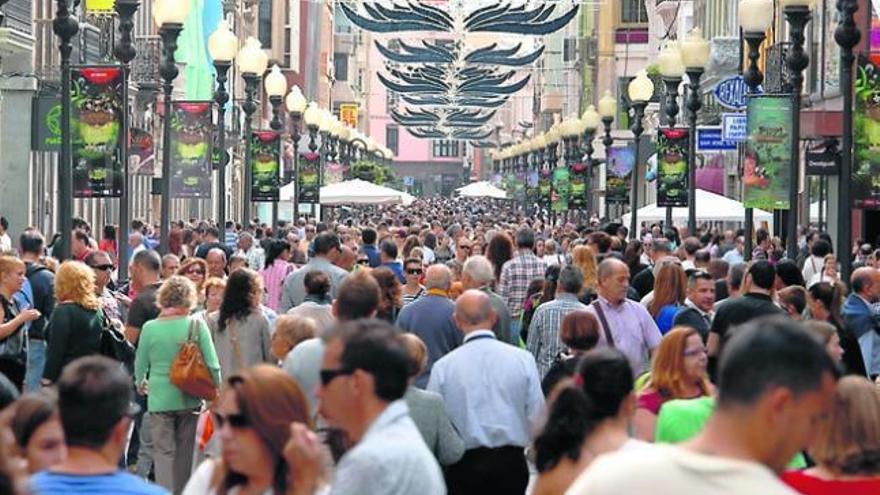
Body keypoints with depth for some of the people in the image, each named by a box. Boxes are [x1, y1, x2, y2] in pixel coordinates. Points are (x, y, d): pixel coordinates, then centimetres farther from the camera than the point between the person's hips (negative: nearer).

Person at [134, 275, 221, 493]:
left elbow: (140, 363, 6)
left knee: (163, 451, 5)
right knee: (185, 451, 15)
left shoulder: (150, 328, -6)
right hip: (189, 398, 1)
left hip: (159, 399, -1)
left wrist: (140, 383, 27)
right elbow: (212, 365, -7)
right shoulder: (197, 325, -8)